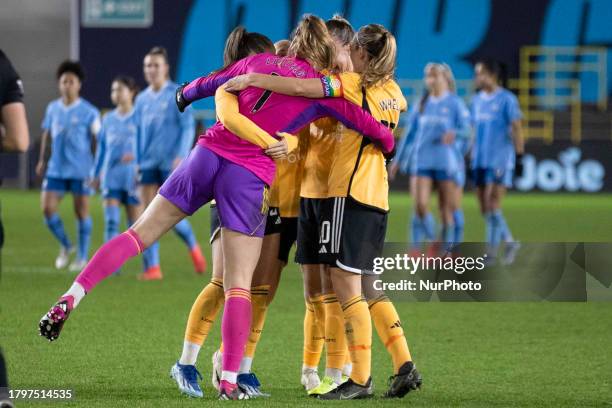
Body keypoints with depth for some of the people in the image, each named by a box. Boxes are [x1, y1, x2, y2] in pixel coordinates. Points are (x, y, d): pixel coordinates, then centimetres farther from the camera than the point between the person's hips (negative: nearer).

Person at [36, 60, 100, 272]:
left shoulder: (89, 112, -5)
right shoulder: (52, 108, 8)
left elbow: (97, 141, -2)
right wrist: (42, 160, 13)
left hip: (81, 171, -4)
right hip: (56, 169, 4)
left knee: (82, 211, 1)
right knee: (47, 209, -5)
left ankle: (82, 257, 11)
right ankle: (65, 246, 17)